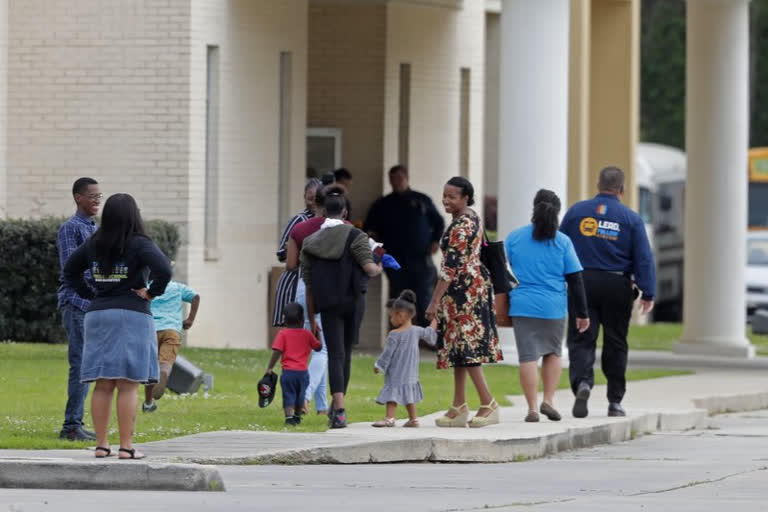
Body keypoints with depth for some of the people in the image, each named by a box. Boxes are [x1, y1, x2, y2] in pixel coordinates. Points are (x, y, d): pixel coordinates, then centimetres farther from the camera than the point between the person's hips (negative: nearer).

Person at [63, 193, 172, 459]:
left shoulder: (94, 244, 7)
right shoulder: (139, 245, -10)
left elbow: (70, 271, 16)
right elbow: (164, 270, -23)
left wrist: (91, 295, 14)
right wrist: (152, 293, -8)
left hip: (97, 315, 5)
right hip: (131, 317, -5)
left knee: (103, 385, 8)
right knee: (128, 385, -4)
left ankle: (101, 444, 8)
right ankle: (126, 446, -6)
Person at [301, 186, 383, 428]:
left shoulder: (310, 243, 3)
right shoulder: (355, 236, -4)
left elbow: (309, 286, 4)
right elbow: (369, 268, -15)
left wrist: (311, 320, 9)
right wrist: (379, 268, 10)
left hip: (328, 306, 0)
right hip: (354, 300, 0)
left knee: (335, 355, -3)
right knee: (346, 351, 15)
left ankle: (339, 410, -19)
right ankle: (337, 406, 22)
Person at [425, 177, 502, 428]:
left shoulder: (461, 226, -18)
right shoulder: (473, 218, 13)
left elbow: (451, 266, -22)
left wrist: (435, 301, -22)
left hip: (463, 289, -10)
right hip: (476, 283, 10)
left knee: (464, 345, -9)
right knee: (459, 344, 10)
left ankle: (488, 403, -10)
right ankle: (459, 407, 11)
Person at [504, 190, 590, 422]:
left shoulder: (514, 237, 3)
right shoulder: (563, 242, 0)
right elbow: (575, 280, 1)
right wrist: (582, 313, 6)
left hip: (522, 306, 0)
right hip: (554, 307, 0)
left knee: (528, 357, 0)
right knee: (553, 353, 18)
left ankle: (532, 408, -4)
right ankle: (548, 400, 8)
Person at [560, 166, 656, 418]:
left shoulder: (576, 211, 3)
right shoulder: (631, 219, 0)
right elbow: (644, 258, -4)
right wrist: (648, 294, -3)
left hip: (582, 284, 0)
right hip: (617, 286, 0)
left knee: (581, 340, -1)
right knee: (615, 343, 10)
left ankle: (582, 381, -29)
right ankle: (615, 401, 14)